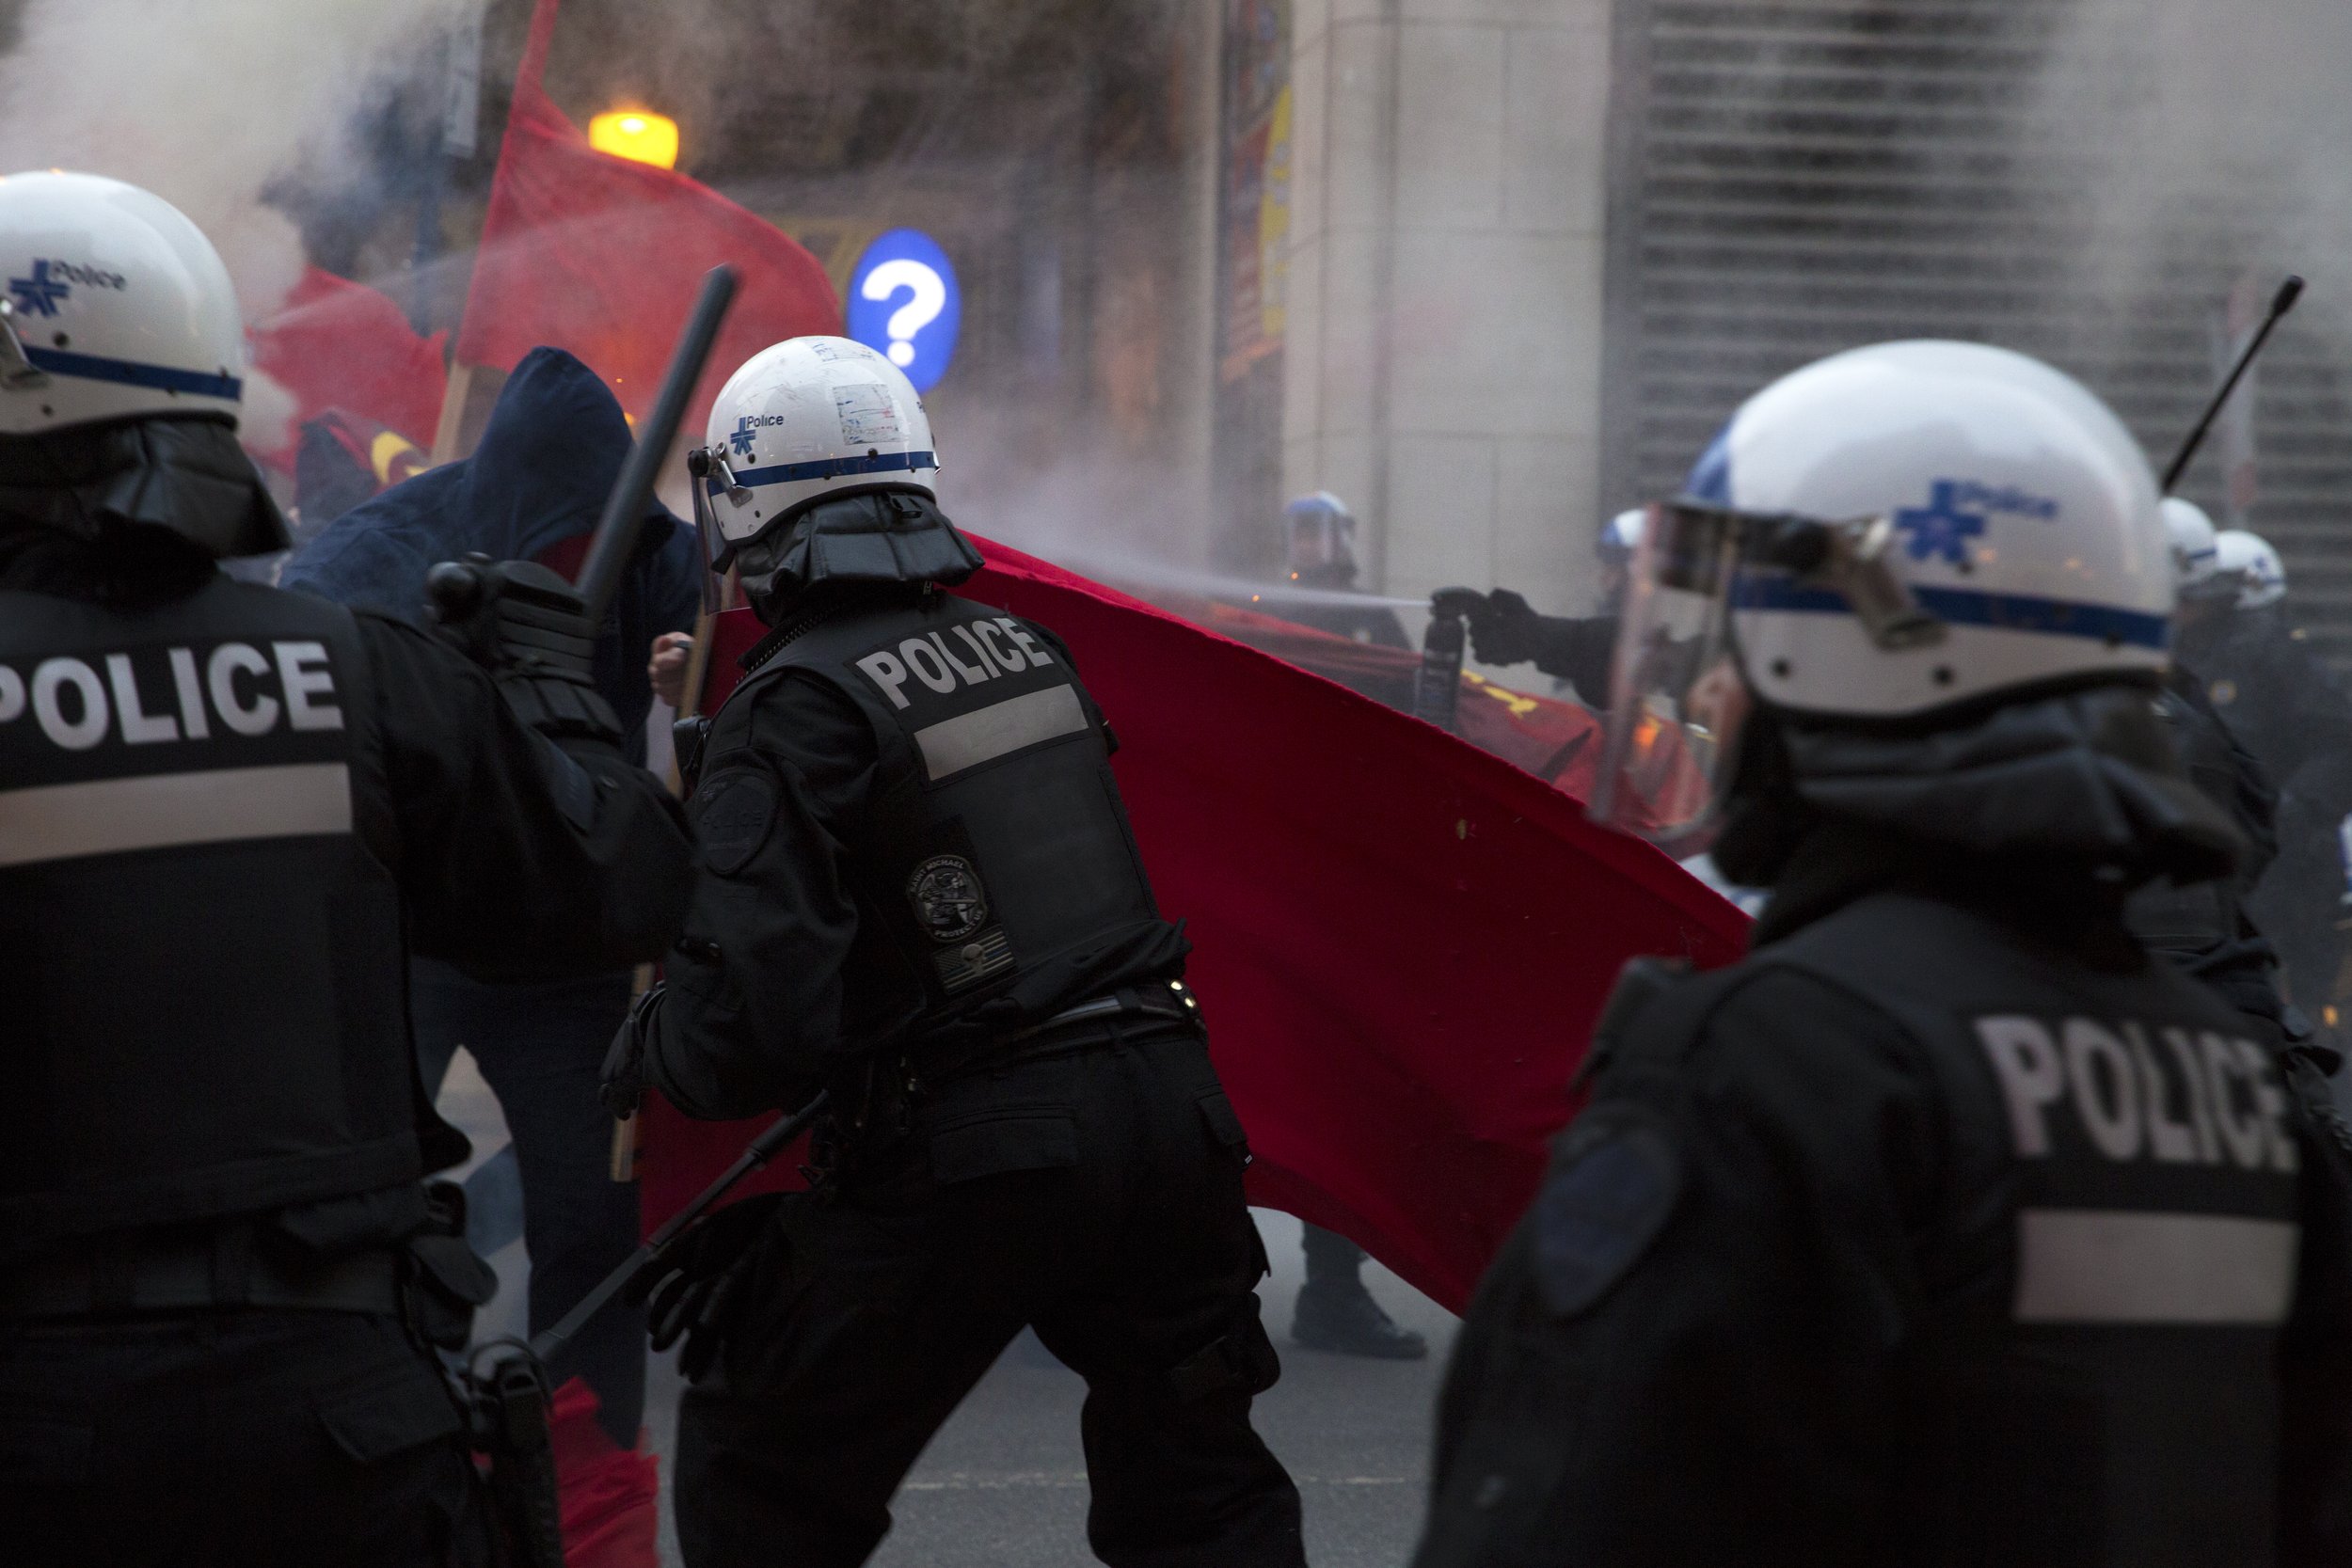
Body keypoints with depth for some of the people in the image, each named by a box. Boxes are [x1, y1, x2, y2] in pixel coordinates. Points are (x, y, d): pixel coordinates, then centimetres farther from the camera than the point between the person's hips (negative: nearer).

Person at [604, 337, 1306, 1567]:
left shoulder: (790, 712, -12)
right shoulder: (1028, 648, 9)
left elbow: (759, 1018, -18)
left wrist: (642, 1054, 3)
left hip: (970, 1161, -6)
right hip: (1165, 1101, 6)